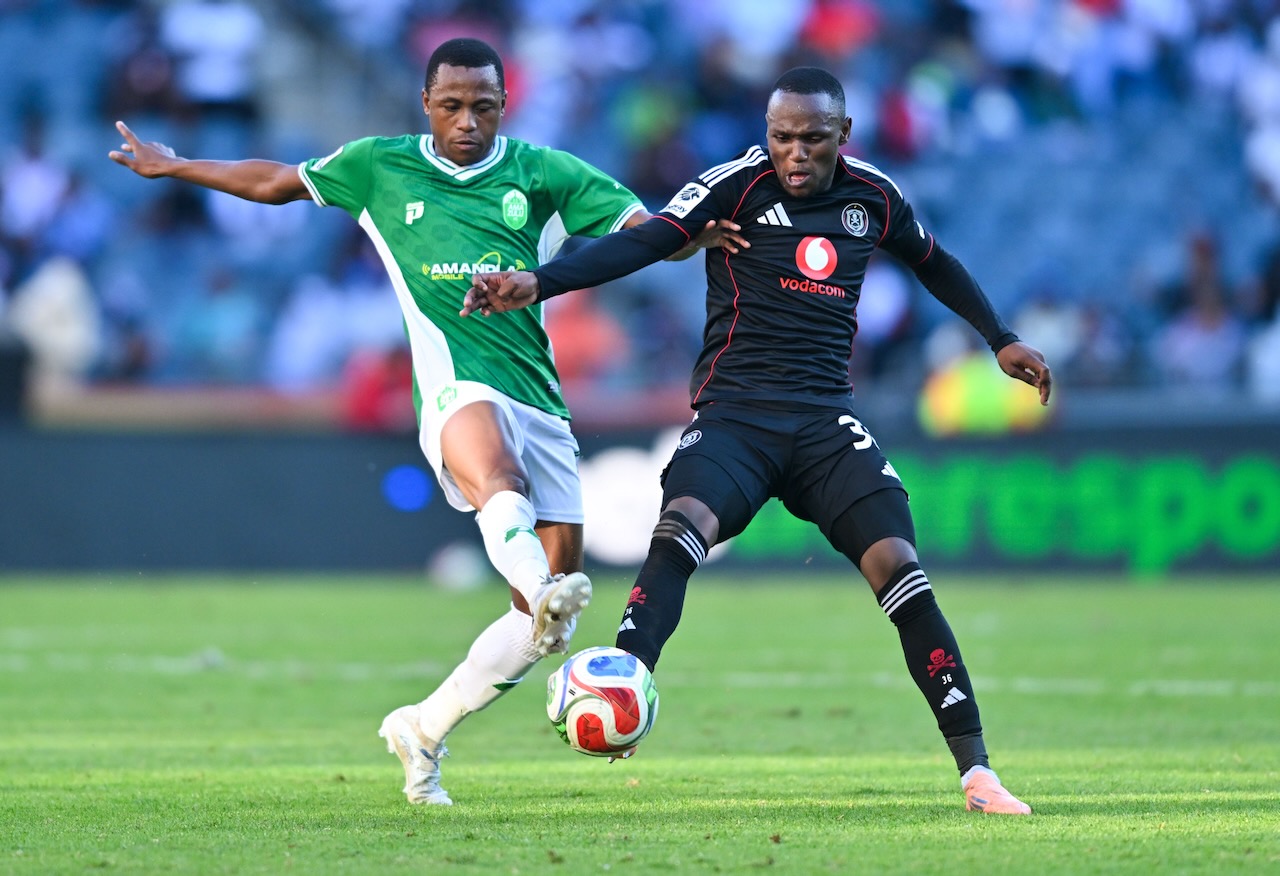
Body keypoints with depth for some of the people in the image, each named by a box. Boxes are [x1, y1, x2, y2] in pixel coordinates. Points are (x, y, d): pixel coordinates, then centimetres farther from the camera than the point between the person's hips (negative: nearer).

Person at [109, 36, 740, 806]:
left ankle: (424, 730, 16)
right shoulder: (379, 168, 14)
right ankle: (544, 592, -70)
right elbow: (276, 184, 29)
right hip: (458, 390, -3)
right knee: (498, 472, -41)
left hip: (541, 404, 3)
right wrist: (171, 168, 38)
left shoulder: (543, 173, 12)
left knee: (549, 624, -2)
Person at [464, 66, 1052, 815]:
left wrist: (1001, 340, 35)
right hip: (734, 411, -3)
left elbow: (934, 263, 30)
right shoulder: (739, 184, -3)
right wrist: (537, 284, -29)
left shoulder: (873, 197, 10)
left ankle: (977, 771, -6)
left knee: (900, 569, -13)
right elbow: (642, 242, -15)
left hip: (826, 418, 3)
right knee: (681, 529, -32)